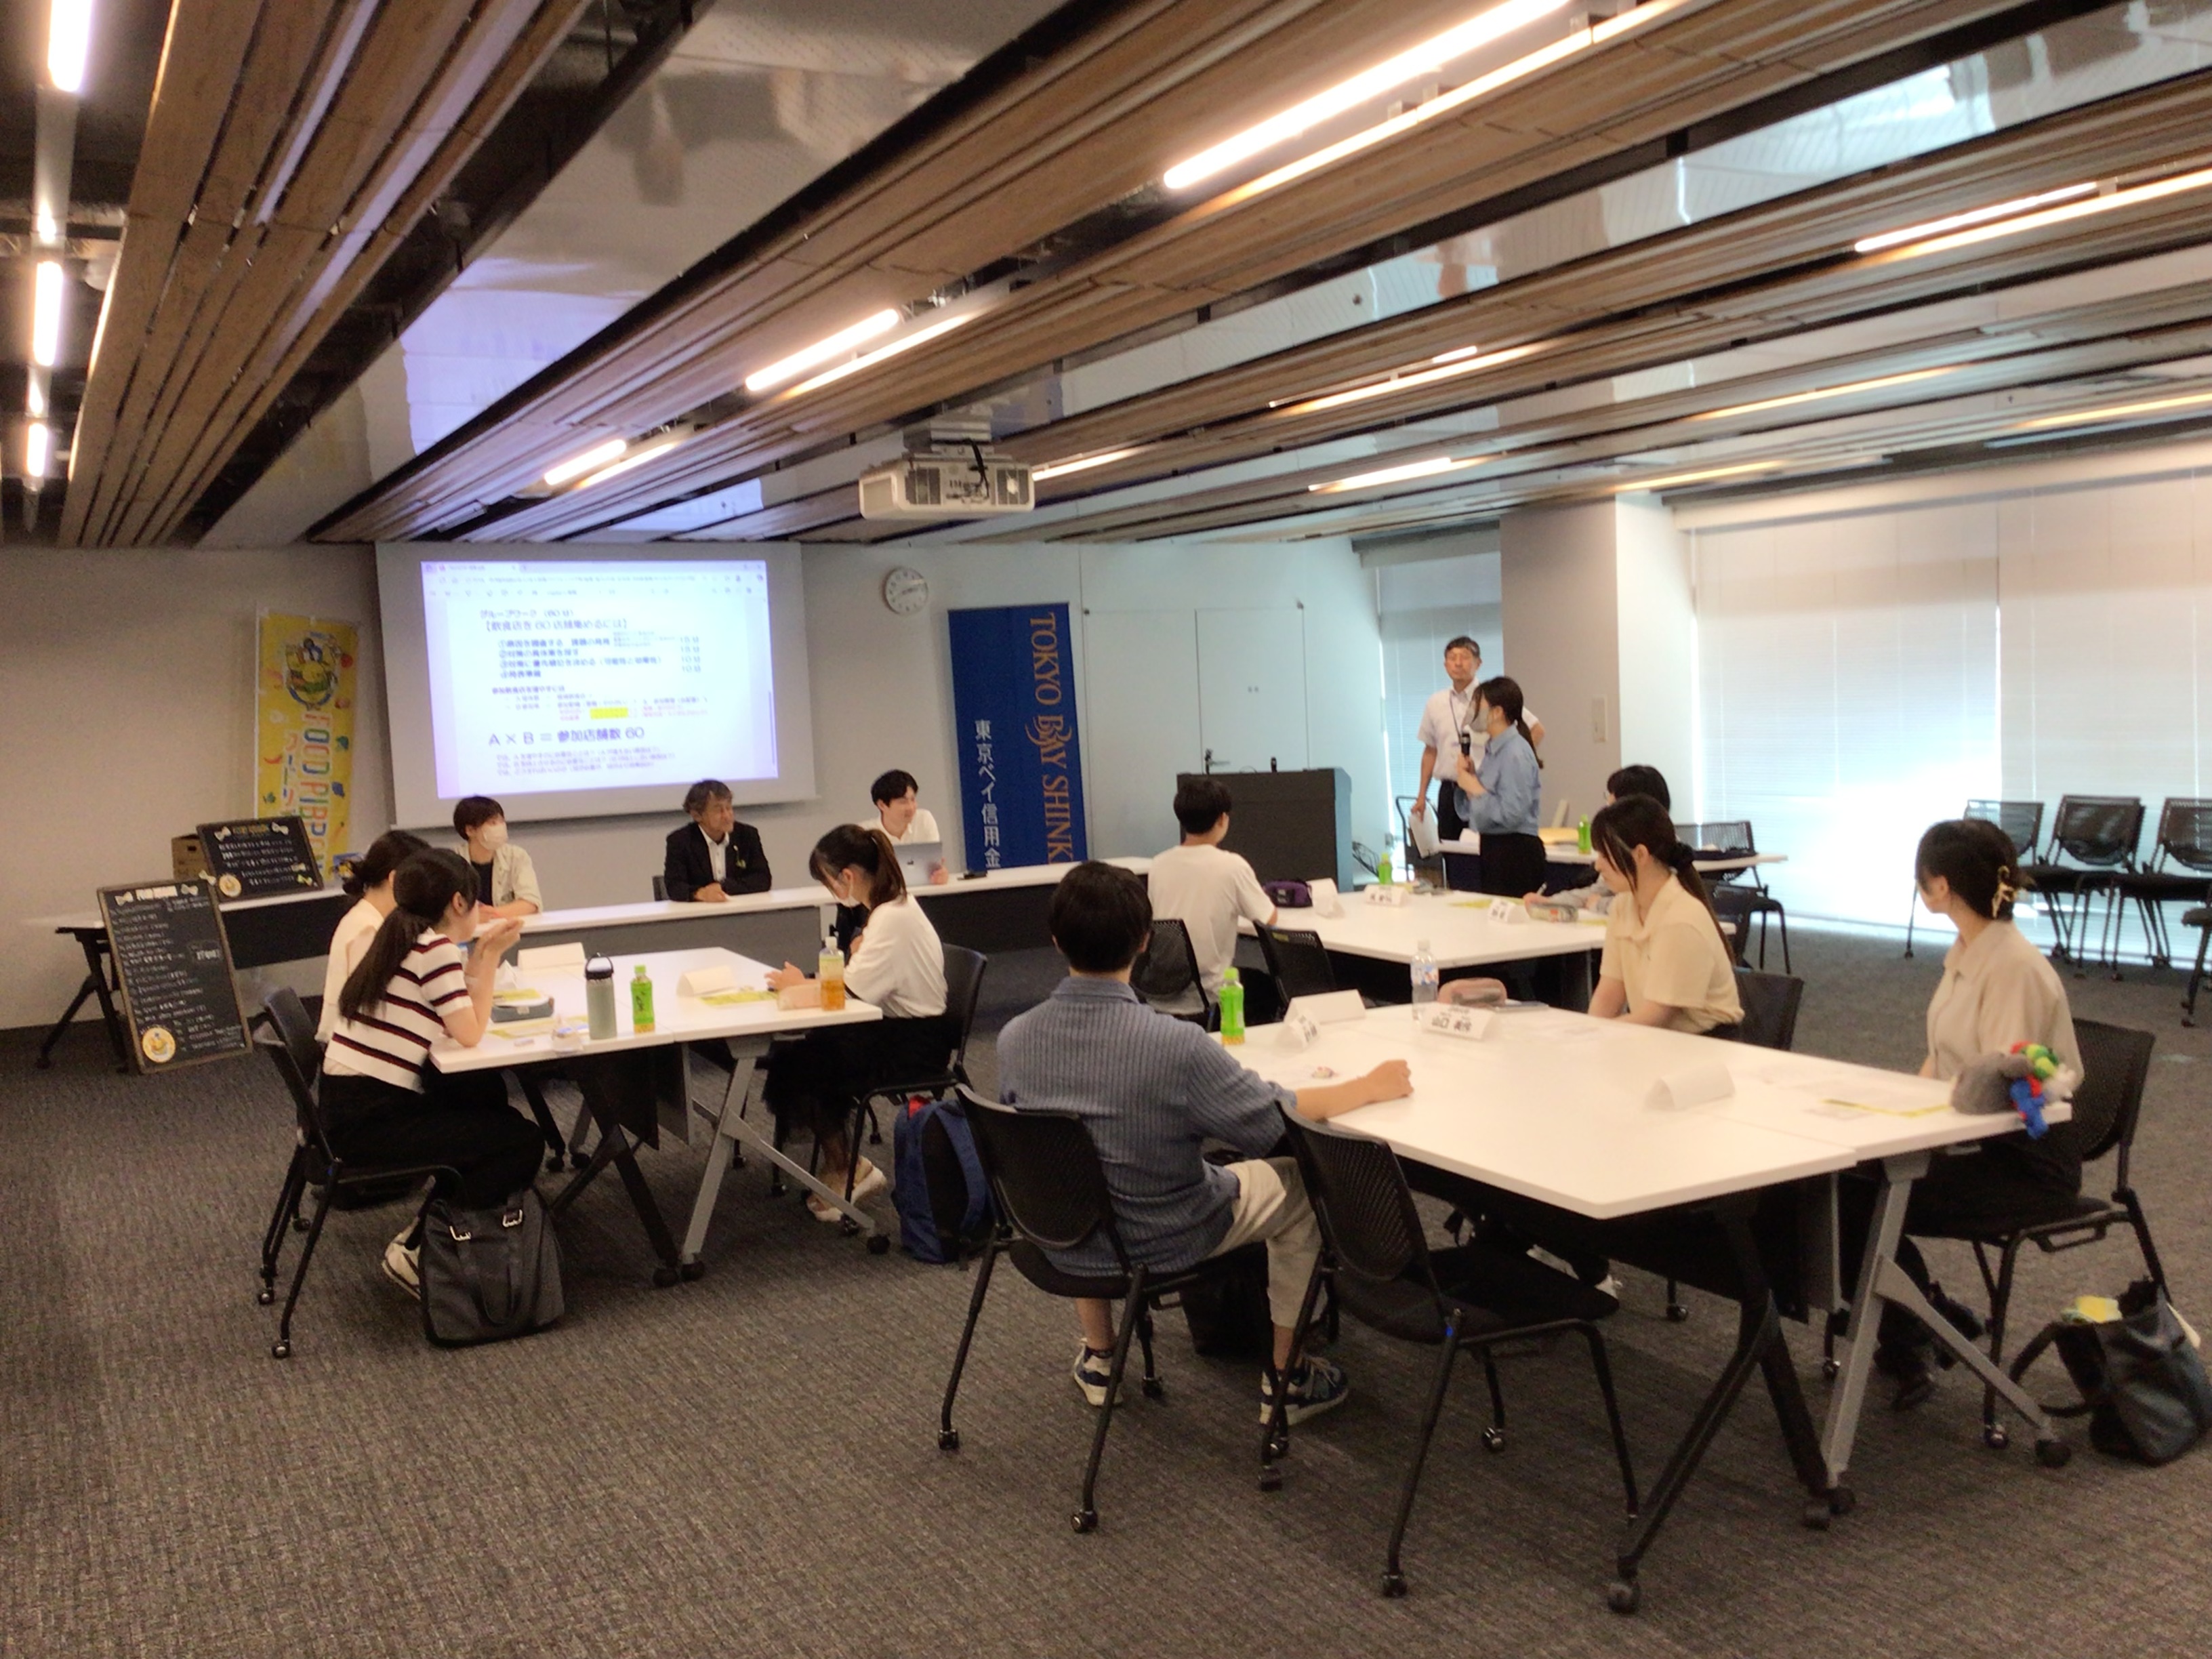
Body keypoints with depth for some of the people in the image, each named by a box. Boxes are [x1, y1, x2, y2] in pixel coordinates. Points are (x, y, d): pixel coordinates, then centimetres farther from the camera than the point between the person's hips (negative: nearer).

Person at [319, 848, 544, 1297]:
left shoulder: (399, 941, 13)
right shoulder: (435, 949, -15)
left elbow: (456, 1012, 14)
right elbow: (471, 1033, -14)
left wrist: (482, 952, 13)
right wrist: (491, 956, -7)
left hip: (350, 1106, 10)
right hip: (371, 1121, -10)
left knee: (487, 1094, 26)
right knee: (523, 1142, -4)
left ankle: (432, 1221, 25)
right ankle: (414, 1251, 1)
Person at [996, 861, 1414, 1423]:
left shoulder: (1014, 1039, -17)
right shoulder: (1175, 1044, -31)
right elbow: (1272, 1122, -19)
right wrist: (1370, 1087, -4)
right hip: (1164, 1243, -4)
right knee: (1300, 1185, 18)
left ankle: (1097, 1359, 43)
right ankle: (1287, 1378, 26)